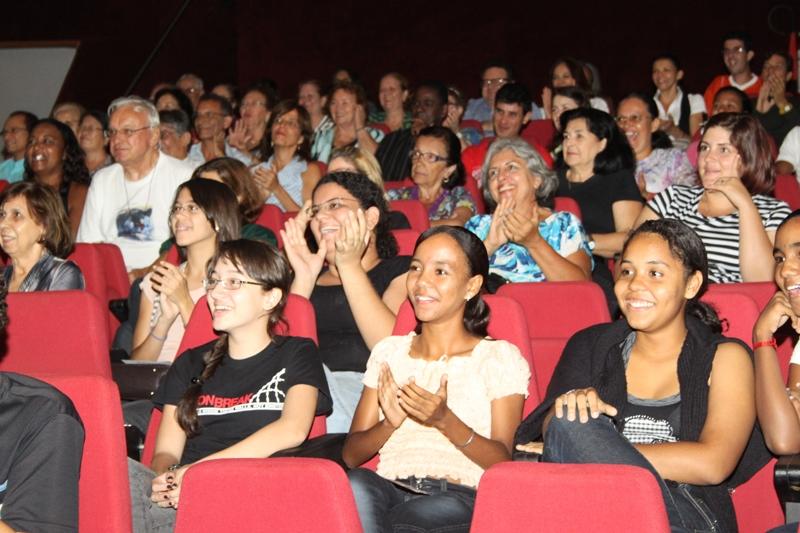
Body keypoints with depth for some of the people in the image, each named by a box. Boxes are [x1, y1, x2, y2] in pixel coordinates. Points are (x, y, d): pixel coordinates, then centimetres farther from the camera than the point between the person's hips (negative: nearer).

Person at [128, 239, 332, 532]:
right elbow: (166, 451, 17)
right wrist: (166, 478, -10)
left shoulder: (296, 354, 15)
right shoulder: (190, 364, 27)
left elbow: (292, 430, -6)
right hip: (181, 498, 2)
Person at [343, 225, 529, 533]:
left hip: (461, 499, -3)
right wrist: (390, 423, -7)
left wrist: (444, 421, -16)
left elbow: (503, 463, 1)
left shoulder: (500, 357, 10)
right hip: (390, 490, 3)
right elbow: (351, 455, 15)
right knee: (356, 485, -34)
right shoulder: (388, 352, 21)